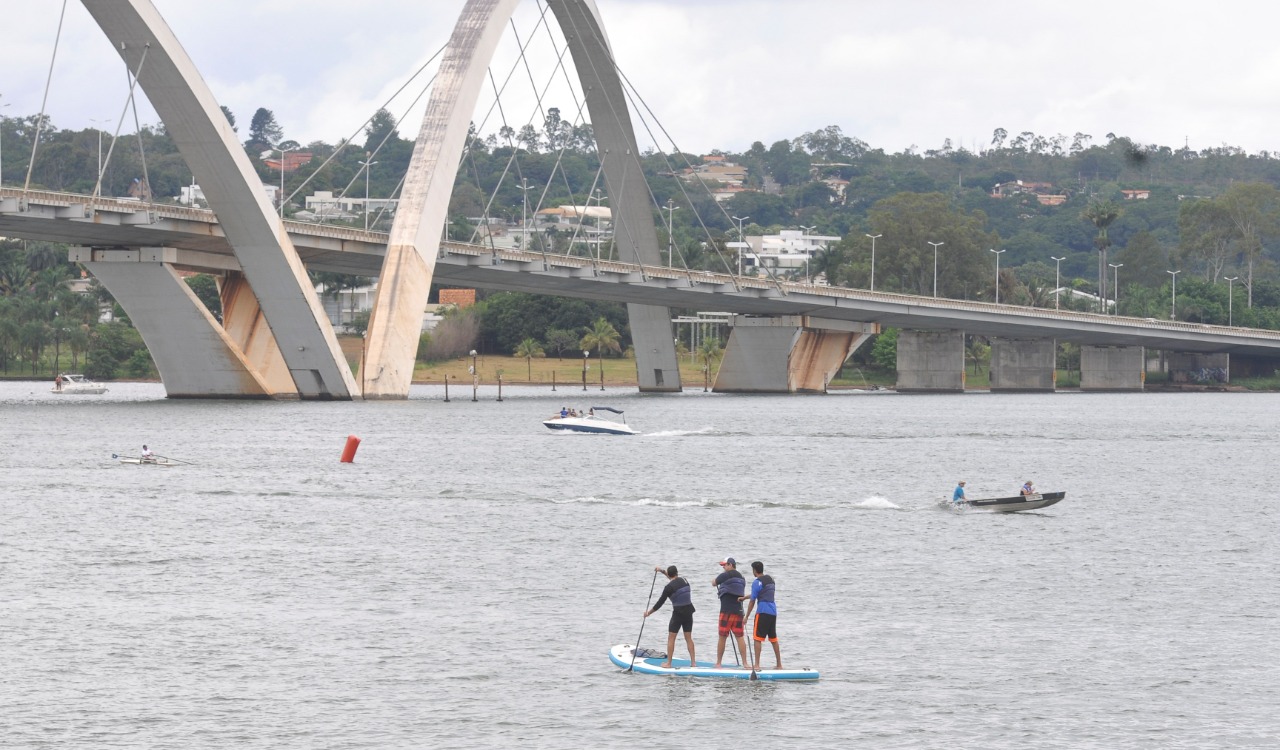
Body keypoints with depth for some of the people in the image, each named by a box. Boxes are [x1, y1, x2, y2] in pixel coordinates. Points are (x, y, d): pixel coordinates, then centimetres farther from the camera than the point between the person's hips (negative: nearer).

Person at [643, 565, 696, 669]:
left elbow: (660, 602, -7)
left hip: (678, 613, -6)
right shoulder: (684, 580, 4)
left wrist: (649, 612, 6)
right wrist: (662, 571, 34)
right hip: (689, 612, 6)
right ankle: (693, 662, 9)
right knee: (688, 637, 12)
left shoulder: (669, 587, -13)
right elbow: (676, 579, 29)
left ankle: (668, 663, 3)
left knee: (671, 638, 3)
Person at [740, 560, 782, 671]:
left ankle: (756, 665, -11)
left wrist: (746, 617, 0)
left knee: (757, 638, -5)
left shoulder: (757, 582, -8)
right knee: (773, 639, 14)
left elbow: (752, 601, -7)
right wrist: (744, 597, 31)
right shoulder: (770, 579, 15)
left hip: (763, 612, -8)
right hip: (773, 612, 8)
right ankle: (779, 664, 16)